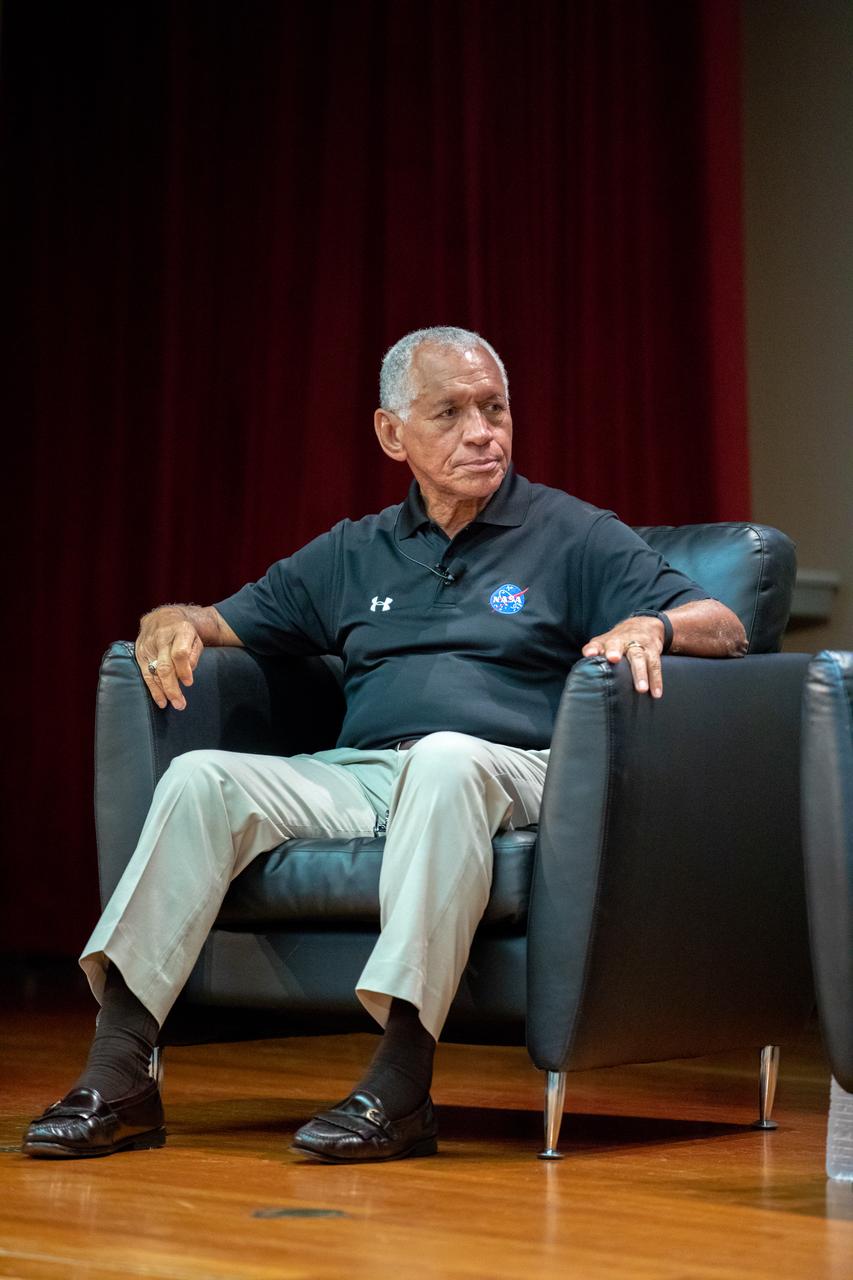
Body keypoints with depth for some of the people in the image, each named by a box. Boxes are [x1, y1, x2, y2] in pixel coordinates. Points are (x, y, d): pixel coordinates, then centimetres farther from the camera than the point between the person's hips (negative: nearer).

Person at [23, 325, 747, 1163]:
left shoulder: (573, 537, 13)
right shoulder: (354, 553, 24)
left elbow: (724, 629, 6)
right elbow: (231, 619, 30)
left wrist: (651, 626, -17)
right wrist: (172, 619, 6)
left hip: (506, 773, -4)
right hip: (356, 777, 4)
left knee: (444, 758, -39)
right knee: (202, 776, -21)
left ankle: (401, 1084, -44)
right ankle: (117, 1077, -28)